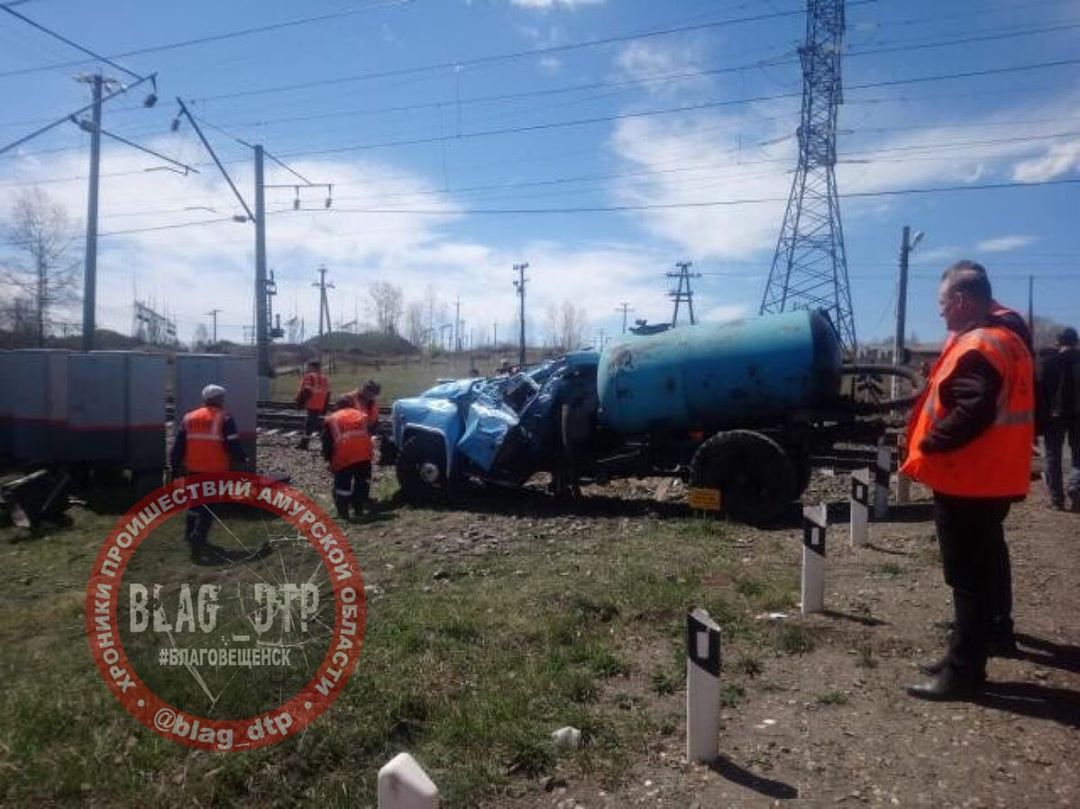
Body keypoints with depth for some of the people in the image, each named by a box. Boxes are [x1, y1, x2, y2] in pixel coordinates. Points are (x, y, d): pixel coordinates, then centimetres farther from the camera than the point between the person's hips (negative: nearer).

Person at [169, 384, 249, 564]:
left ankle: (191, 537, 26)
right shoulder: (224, 418, -6)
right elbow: (233, 445, -9)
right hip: (215, 471, -5)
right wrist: (242, 460, 5)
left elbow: (178, 447, 10)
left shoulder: (188, 418, 10)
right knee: (208, 506, -1)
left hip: (193, 470, 5)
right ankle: (197, 540, -10)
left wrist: (175, 467, 16)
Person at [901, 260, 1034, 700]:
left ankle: (963, 670, 3)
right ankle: (996, 632, 42)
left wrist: (927, 444, -19)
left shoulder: (977, 347, -20)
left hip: (966, 480, -10)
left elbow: (970, 412, -30)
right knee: (987, 557, 24)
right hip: (995, 476, 10)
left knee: (967, 573, -5)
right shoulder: (1009, 339, 13)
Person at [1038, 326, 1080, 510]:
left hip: (1055, 415, -1)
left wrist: (1038, 422, -2)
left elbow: (1040, 392, -6)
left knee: (1053, 457, 7)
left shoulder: (1048, 362, -3)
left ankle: (1057, 499, 6)